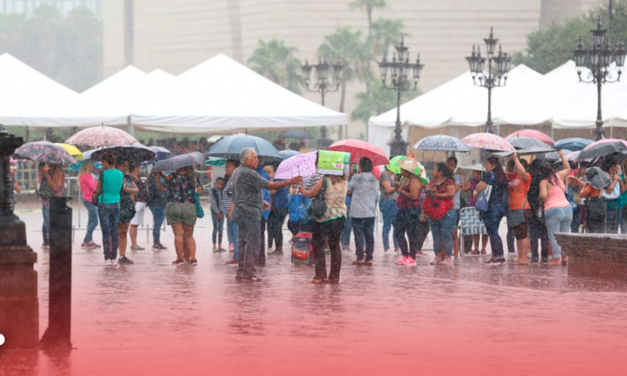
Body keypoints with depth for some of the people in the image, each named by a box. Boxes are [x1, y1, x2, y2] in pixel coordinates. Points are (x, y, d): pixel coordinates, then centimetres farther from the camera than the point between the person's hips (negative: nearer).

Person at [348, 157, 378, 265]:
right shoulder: (374, 178, 4)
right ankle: (369, 258, 6)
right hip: (370, 211, 4)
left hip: (358, 212, -4)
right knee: (369, 235, 7)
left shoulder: (357, 178, -10)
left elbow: (349, 190, 1)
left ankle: (360, 258, -3)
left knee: (359, 235, 0)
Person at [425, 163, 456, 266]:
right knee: (436, 236, 9)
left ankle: (447, 257, -5)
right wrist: (428, 192, -5)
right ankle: (438, 257, 14)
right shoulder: (433, 181, 16)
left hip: (445, 212, -7)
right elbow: (427, 191, 20)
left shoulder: (449, 182, -6)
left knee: (446, 235, -6)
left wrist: (437, 195, -17)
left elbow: (452, 194, -18)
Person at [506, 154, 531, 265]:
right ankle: (520, 258, 16)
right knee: (517, 235, 11)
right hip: (512, 209, 9)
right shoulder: (512, 176, 16)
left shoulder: (526, 177, -7)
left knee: (523, 234, -8)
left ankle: (524, 258, -8)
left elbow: (522, 171, -27)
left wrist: (515, 158, -23)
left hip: (522, 209, -9)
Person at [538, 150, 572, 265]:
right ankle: (564, 255, 13)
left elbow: (543, 196, -20)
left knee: (554, 236, 0)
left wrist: (541, 199, 3)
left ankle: (557, 258, -5)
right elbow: (568, 168, 30)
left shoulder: (544, 182, -6)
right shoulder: (559, 176, 10)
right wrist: (561, 155, 36)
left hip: (553, 210, -5)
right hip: (567, 208, 5)